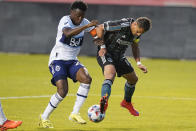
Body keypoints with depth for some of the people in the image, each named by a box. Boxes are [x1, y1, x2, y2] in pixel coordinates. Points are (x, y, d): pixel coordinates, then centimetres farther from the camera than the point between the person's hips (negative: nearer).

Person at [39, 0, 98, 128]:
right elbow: (68, 33, -38)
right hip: (58, 59, -6)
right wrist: (87, 26, -42)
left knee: (87, 78, -21)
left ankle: (75, 113, -13)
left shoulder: (84, 22, 4)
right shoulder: (65, 21, -17)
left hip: (72, 60, 6)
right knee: (63, 90, -21)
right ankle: (44, 118, 0)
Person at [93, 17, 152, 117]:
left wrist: (138, 63, 4)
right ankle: (104, 101, -57)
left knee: (133, 79, 16)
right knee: (111, 73, -36)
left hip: (119, 56, 8)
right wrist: (102, 47, -19)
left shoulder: (137, 33, -4)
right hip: (105, 53, -8)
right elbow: (100, 28, -18)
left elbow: (135, 46, 15)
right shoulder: (121, 25, -27)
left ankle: (127, 102, 43)